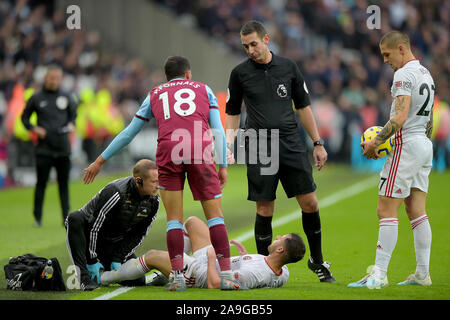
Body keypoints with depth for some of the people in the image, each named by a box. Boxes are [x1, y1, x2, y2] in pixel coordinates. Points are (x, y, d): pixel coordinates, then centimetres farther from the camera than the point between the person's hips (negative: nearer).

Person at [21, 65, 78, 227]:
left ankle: (66, 217, 6)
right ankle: (37, 217, 6)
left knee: (63, 183, 3)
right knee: (41, 182, -3)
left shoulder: (66, 97, 8)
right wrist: (33, 128, -6)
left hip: (63, 148, 2)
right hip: (44, 148, -2)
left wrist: (71, 125, -2)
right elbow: (24, 117, 11)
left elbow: (74, 114, 19)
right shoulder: (36, 98, 3)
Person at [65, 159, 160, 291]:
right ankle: (84, 275, -38)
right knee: (75, 218, -39)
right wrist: (92, 260, -25)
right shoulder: (116, 193, -31)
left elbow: (139, 235, -4)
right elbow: (95, 226, -28)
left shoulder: (154, 201, -12)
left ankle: (106, 270, 22)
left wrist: (118, 259, -11)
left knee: (138, 281, -8)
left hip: (114, 243, 5)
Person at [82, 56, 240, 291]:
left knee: (174, 219, 7)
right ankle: (226, 275, -4)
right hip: (200, 151, -1)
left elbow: (128, 133, 29)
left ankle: (178, 276, -1)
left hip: (167, 152, 1)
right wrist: (223, 166, 13)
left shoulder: (155, 94, 27)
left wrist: (101, 160, 36)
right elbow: (218, 130, 14)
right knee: (215, 214, 3)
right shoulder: (203, 89, 25)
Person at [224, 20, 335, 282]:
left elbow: (303, 106, 13)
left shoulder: (288, 67, 6)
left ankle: (317, 260, 16)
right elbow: (233, 113, 12)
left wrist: (318, 143, 11)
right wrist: (229, 148, 0)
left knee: (310, 203, -1)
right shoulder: (240, 73, 3)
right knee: (265, 210, -2)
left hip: (292, 145, 2)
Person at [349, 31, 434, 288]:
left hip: (407, 146, -10)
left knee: (386, 210, -9)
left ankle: (379, 274, -13)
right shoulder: (426, 74, 17)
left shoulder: (404, 74, -13)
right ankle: (423, 274, 9)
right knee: (417, 211, 9)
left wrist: (374, 143, -16)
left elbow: (400, 117, -22)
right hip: (425, 145, 10)